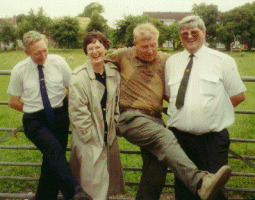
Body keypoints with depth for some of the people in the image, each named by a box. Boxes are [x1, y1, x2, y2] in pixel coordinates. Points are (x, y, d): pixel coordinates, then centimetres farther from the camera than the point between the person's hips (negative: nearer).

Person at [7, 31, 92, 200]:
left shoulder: (58, 62, -1)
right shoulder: (19, 70, -3)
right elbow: (13, 102, 8)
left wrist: (61, 109, 6)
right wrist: (34, 110, 7)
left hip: (59, 118, 3)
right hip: (34, 121, -2)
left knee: (53, 161, 0)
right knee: (54, 149, -29)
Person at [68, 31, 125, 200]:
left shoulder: (114, 73, 3)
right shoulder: (79, 77, -14)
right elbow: (77, 111, -13)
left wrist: (114, 125, 9)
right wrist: (90, 136, -11)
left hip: (109, 135, 5)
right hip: (89, 141, -5)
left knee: (108, 180, 14)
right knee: (93, 181, 0)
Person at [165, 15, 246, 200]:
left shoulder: (223, 61, 2)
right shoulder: (172, 62, 11)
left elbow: (239, 95, 5)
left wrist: (214, 109, 1)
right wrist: (184, 109, 7)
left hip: (212, 139, -3)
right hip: (180, 136, 3)